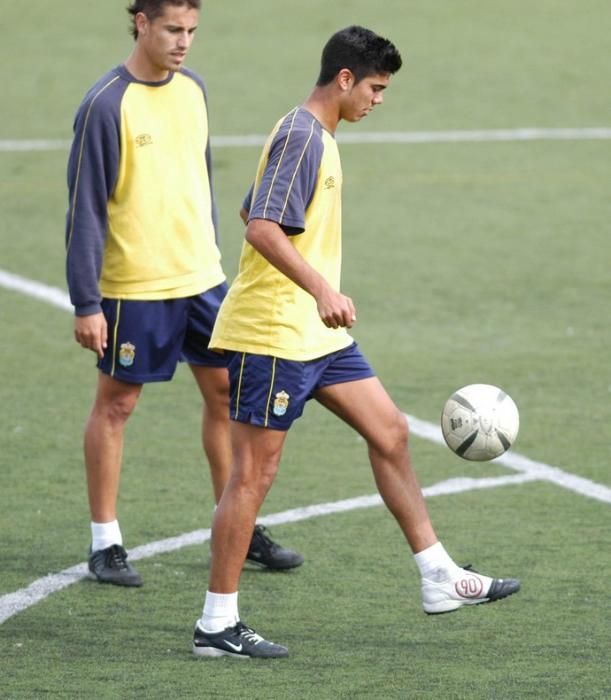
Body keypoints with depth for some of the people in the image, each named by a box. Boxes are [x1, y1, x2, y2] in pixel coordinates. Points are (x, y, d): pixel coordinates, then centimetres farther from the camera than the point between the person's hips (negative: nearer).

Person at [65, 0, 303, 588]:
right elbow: (85, 209, -14)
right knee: (116, 404, 4)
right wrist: (86, 303, -15)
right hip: (134, 289, -6)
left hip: (202, 278, 6)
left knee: (226, 392, 8)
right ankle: (105, 543, 12)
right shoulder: (106, 105, -15)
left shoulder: (192, 89, 6)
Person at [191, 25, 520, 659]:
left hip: (316, 333, 10)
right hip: (272, 334, -10)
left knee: (389, 430, 11)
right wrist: (321, 291, -37)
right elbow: (262, 228, -28)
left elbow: (256, 214, 25)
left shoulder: (317, 136, 15)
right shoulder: (300, 136, -16)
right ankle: (216, 625, 0)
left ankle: (439, 579, 17)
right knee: (255, 471, -6)